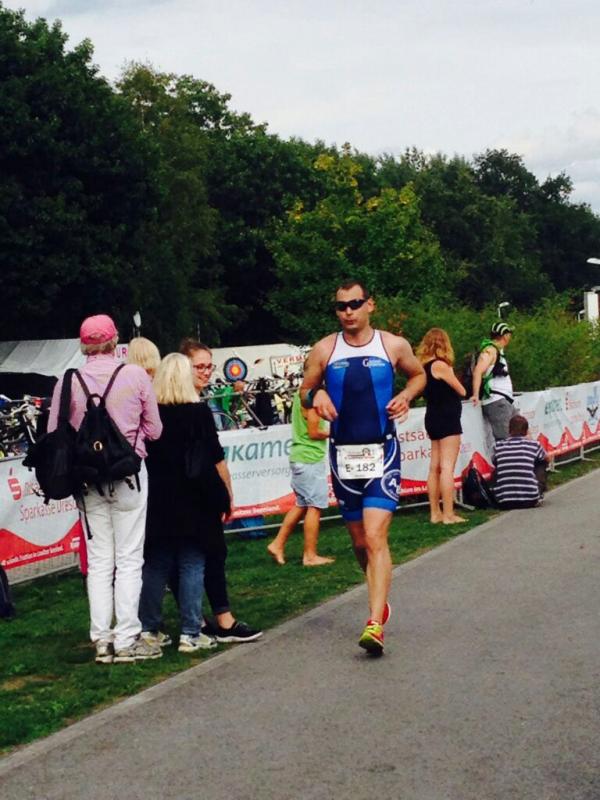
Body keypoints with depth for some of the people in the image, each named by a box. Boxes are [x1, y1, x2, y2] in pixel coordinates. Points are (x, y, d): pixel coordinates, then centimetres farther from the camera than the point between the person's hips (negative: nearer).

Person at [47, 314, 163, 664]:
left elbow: (55, 435, -1)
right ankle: (127, 639, 5)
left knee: (99, 560, 10)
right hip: (129, 474, -2)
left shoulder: (68, 381, -3)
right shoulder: (136, 375, -7)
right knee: (129, 559, 4)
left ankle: (102, 640, 12)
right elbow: (154, 431, -1)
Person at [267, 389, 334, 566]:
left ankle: (278, 544, 17)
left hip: (299, 457, 9)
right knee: (314, 507, -2)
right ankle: (310, 556, 2)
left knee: (302, 505, 16)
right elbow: (314, 433, -17)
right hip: (311, 458, -9)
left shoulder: (300, 395, 12)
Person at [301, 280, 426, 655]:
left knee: (375, 536, -16)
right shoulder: (325, 350, 2)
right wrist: (316, 395, -12)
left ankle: (375, 624, -19)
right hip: (343, 453, 3)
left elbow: (419, 374, 16)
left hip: (382, 452, -3)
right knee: (359, 541, 13)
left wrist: (406, 396, -4)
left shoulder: (394, 346, -1)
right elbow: (306, 389, 11)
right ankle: (380, 601, 37)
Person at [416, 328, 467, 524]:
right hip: (447, 419, -9)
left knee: (435, 467, 10)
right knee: (447, 467, -9)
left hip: (433, 419, 9)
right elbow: (461, 390, -7)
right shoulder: (440, 365, -15)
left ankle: (435, 513, 14)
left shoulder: (425, 365, 8)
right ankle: (448, 514, -10)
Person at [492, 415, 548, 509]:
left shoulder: (498, 446, 6)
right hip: (529, 501, -1)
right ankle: (538, 495, 18)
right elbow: (546, 459, 26)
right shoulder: (534, 445, 3)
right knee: (541, 464, 23)